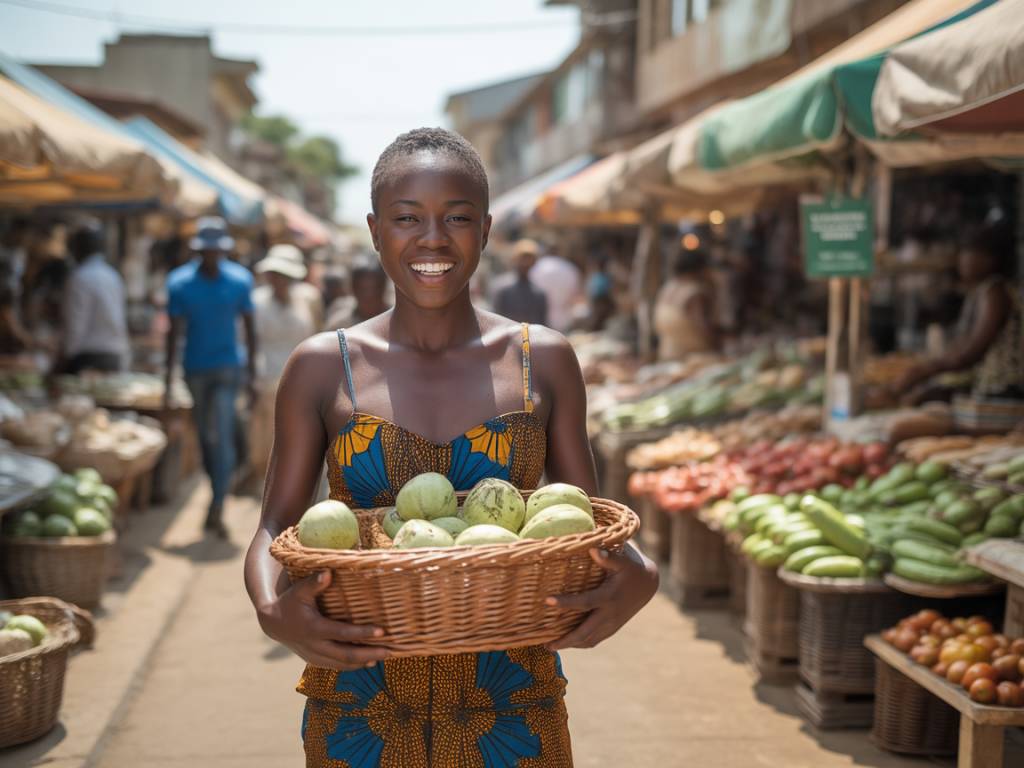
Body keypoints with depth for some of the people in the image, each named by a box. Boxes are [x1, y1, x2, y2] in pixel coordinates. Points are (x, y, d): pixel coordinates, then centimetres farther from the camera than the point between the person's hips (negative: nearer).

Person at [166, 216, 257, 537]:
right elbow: (174, 332, -2)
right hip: (195, 369, 2)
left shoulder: (240, 280, -2)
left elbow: (249, 328, 4)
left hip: (227, 368, -2)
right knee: (206, 437, 12)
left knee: (221, 437, -13)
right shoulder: (180, 283, -3)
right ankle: (219, 495, 30)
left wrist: (252, 375, 2)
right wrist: (169, 380, -6)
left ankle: (216, 510, -14)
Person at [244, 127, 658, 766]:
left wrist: (638, 577, -19)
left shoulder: (544, 361, -1)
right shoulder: (323, 367, -3)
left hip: (512, 712, 1)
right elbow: (276, 527, 0)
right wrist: (273, 610, -21)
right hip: (360, 709, 0)